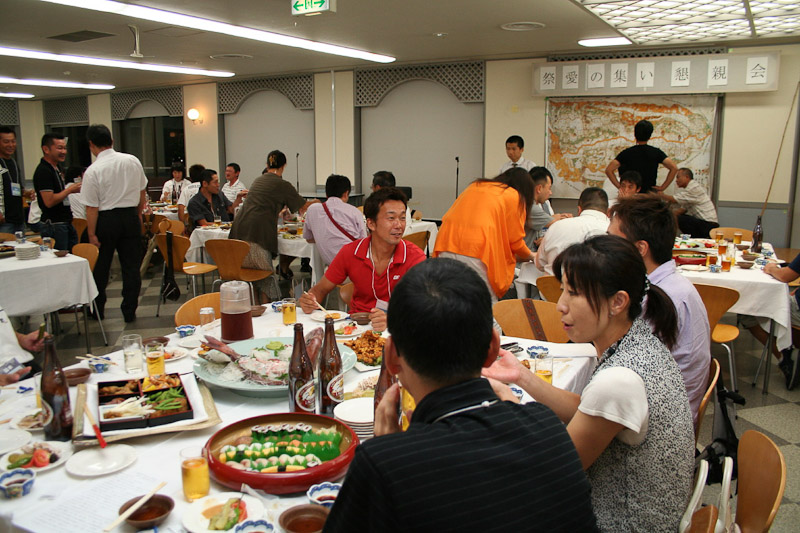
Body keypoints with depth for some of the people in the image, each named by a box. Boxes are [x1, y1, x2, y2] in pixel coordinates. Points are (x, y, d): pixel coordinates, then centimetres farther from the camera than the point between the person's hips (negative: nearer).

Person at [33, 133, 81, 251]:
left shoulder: (57, 168, 15)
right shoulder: (43, 171, -15)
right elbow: (49, 201, -23)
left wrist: (71, 189, 12)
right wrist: (69, 190, -14)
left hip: (66, 223, 9)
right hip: (54, 226, -9)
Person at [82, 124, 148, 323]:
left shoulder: (92, 171, -13)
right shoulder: (133, 161, -1)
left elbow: (92, 207, -13)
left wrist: (91, 234, -8)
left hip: (106, 220, -3)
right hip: (130, 217, 3)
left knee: (100, 269, 13)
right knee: (131, 266, 8)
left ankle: (97, 310, 26)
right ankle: (129, 312, 13)